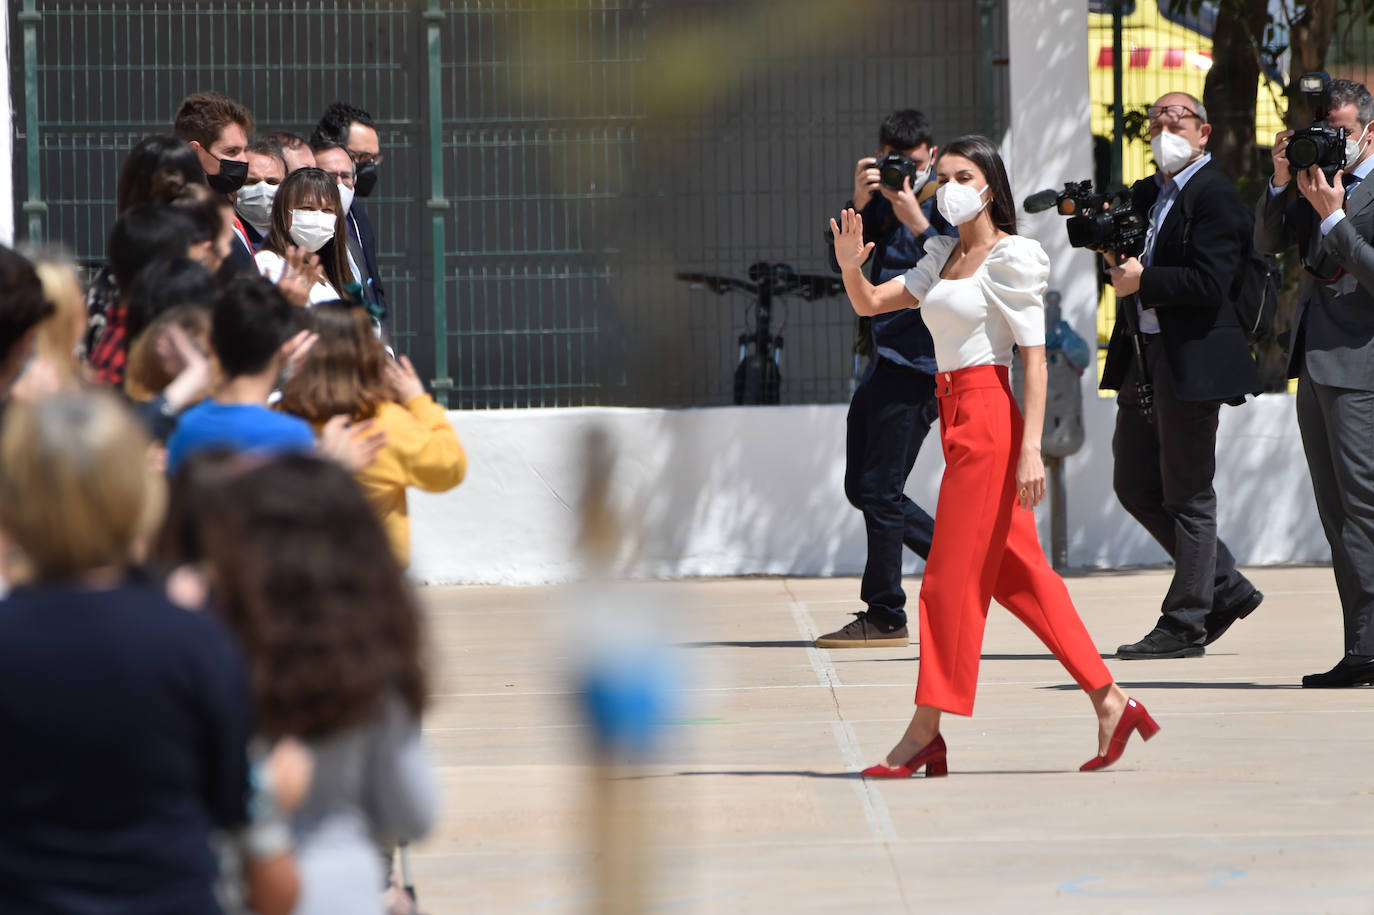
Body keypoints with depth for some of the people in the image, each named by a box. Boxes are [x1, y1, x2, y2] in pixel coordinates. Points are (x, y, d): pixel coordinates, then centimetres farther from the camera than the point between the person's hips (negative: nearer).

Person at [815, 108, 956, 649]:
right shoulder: (882, 197, 12)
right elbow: (842, 261, 4)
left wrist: (919, 224, -26)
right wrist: (859, 203, -10)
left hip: (918, 361, -9)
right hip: (883, 358, 9)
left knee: (880, 489, -7)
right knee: (862, 487, 12)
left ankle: (886, 617, 1)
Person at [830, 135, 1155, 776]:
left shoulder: (1010, 258, -8)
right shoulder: (943, 258, 16)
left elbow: (1035, 359, -12)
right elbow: (870, 303, 12)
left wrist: (1031, 448, -20)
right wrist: (850, 266, -10)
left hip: (989, 416, -9)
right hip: (956, 415, 9)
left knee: (952, 574, -5)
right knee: (1017, 575, 8)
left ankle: (925, 733, -1)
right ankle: (1110, 703, 10)